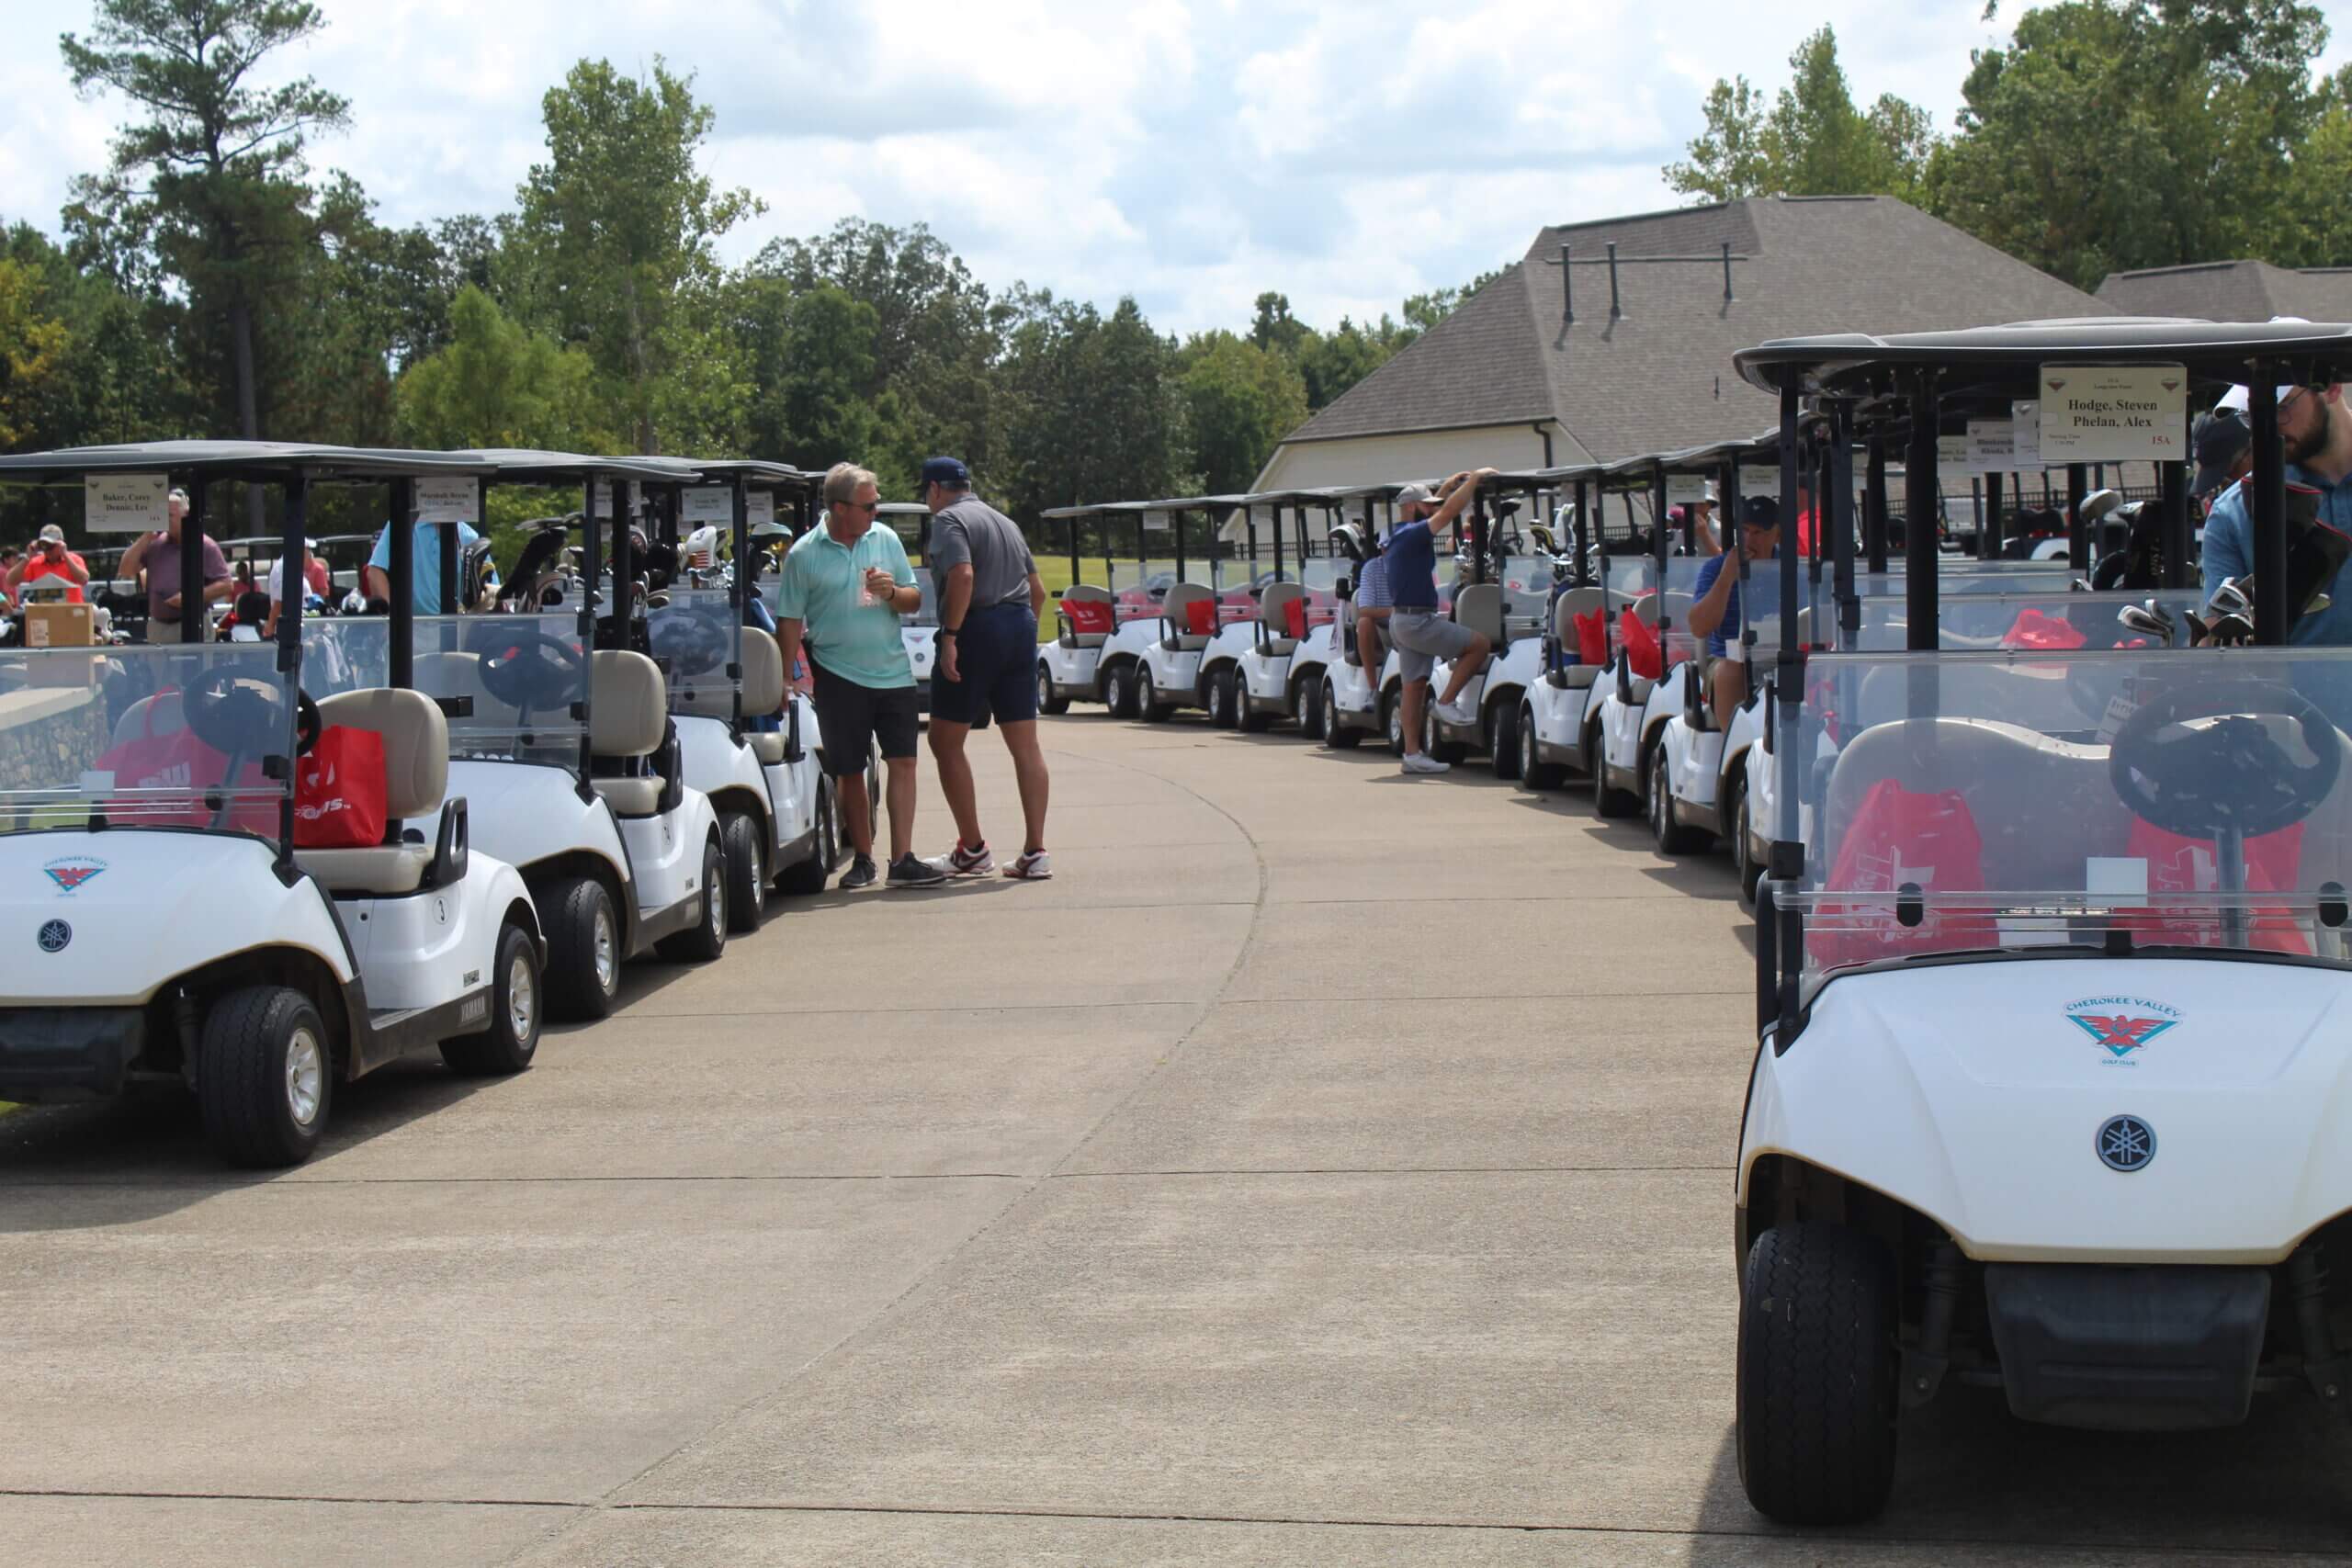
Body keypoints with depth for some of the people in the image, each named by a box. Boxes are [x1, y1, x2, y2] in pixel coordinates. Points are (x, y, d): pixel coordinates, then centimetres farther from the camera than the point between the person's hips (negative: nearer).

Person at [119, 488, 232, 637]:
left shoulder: (205, 546, -3)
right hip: (158, 627, 6)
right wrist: (146, 538, -1)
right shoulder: (154, 544, 11)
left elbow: (226, 585, -6)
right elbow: (126, 570, 8)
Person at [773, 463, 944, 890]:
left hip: (893, 673, 3)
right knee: (849, 772, 3)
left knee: (903, 762, -4)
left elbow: (914, 600, 11)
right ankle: (862, 859, 15)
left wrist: (892, 592, -11)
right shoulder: (804, 555, -3)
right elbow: (790, 622, -1)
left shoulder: (885, 540, 6)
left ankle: (902, 860, -4)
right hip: (840, 677, -3)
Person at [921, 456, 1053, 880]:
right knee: (1025, 746, 5)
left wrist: (950, 636, -20)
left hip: (977, 631, -8)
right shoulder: (1006, 523, 21)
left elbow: (962, 576, -21)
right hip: (1020, 626, 8)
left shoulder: (949, 520, -5)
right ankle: (1035, 853, 3)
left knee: (946, 741, 2)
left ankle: (973, 849, 1)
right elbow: (1038, 590, 21)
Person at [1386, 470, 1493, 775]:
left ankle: (1412, 753, 7)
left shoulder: (1399, 536, 16)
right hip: (1417, 621, -10)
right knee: (1479, 644, -6)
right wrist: (1475, 478, -13)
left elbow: (1433, 512, 33)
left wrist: (1448, 486, 30)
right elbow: (1449, 511, -20)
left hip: (1402, 621, 10)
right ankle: (1447, 702, -4)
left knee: (1414, 685, 8)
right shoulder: (1412, 534, -14)